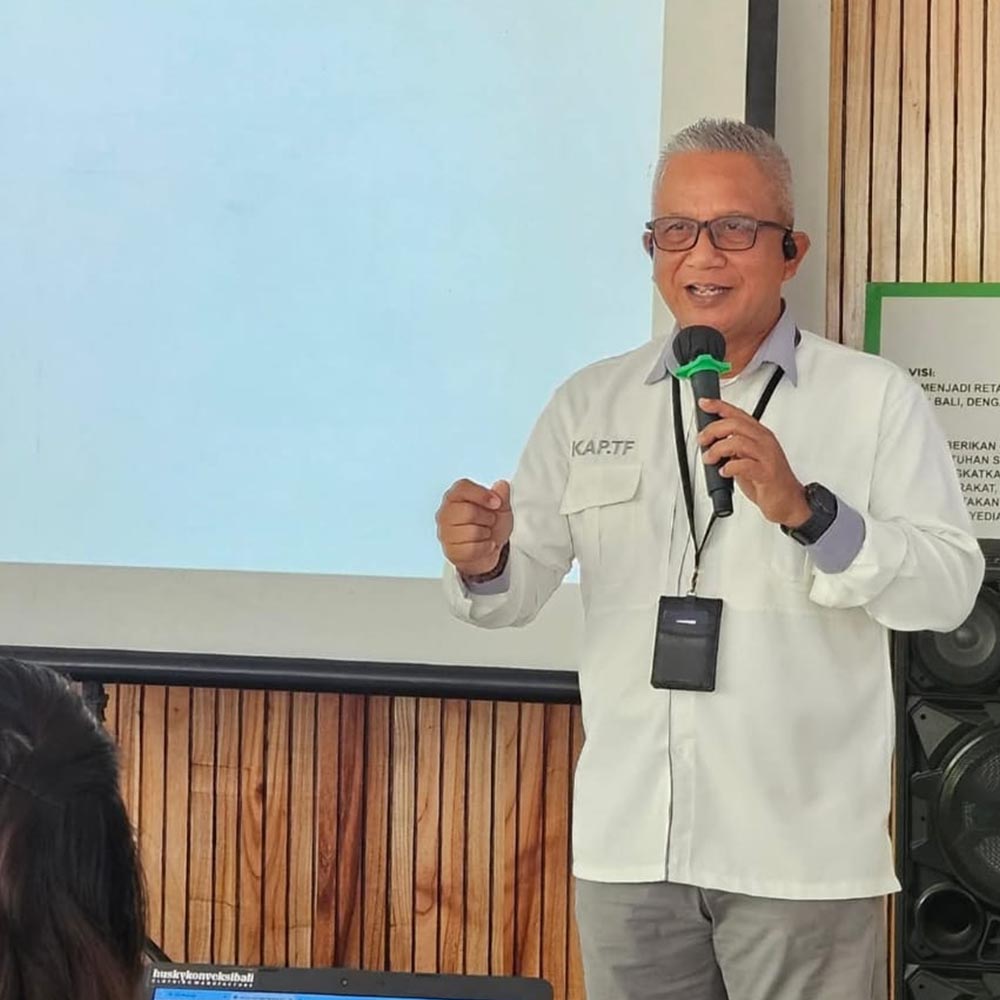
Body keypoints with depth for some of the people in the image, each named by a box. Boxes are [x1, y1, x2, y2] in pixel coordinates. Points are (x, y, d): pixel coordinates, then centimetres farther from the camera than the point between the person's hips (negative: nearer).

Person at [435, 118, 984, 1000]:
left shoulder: (875, 398, 0)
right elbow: (522, 584, 8)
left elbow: (950, 587, -8)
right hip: (627, 840, 3)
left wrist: (804, 510, -21)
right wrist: (483, 564, -15)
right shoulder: (590, 404, 10)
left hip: (803, 854, -3)